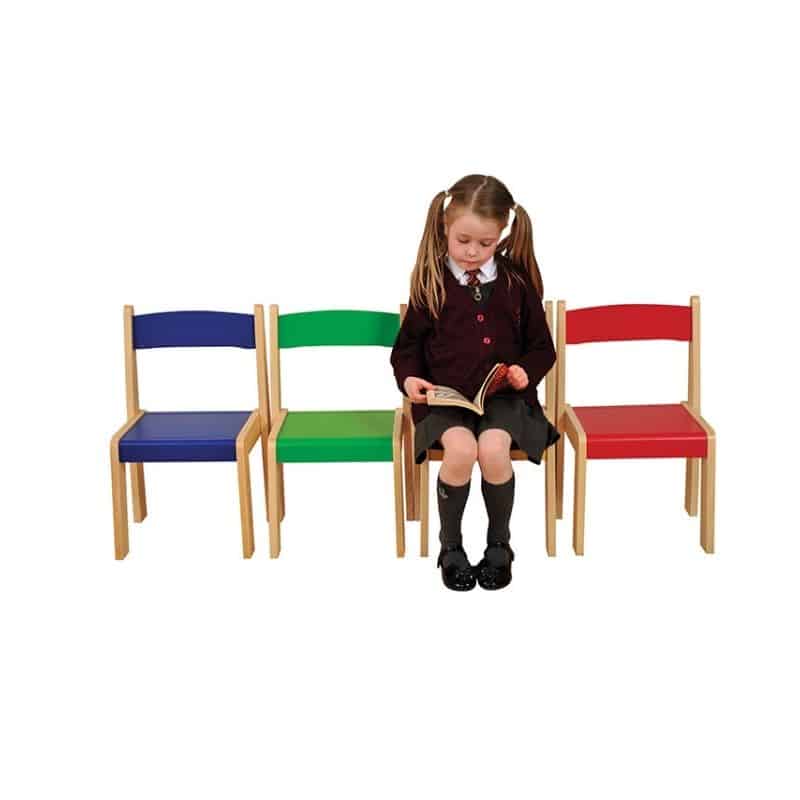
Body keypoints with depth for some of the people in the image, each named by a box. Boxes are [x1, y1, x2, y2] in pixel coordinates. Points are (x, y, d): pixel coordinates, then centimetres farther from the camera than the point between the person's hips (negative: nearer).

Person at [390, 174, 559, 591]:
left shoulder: (516, 282, 4)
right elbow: (407, 346, 10)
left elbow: (542, 347, 11)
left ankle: (499, 543, -1)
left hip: (504, 395, 0)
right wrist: (409, 378, -10)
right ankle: (450, 545, -3)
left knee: (493, 449, -29)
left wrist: (526, 371, -10)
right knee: (461, 450, -30)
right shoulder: (431, 282, 2)